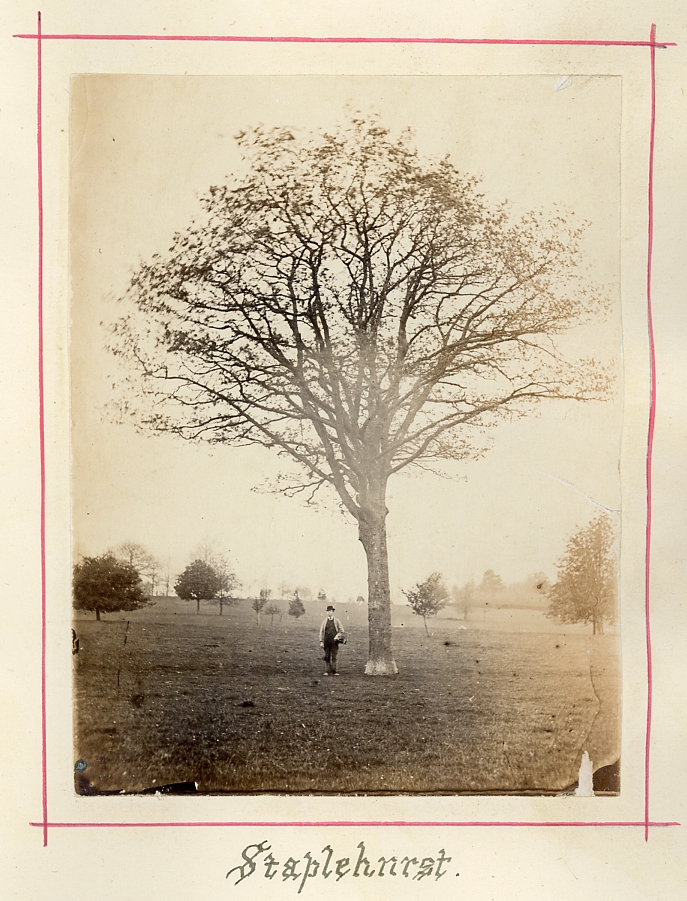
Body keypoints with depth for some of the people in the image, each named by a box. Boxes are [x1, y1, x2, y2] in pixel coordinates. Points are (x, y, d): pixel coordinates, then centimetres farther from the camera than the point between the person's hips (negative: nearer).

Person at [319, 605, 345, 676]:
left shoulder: (337, 621, 6)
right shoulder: (324, 621, 9)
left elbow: (341, 630, 9)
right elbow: (321, 631, 7)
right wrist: (321, 641, 1)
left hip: (334, 641, -2)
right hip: (326, 642, 2)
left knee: (334, 657, -4)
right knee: (327, 657, 3)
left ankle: (334, 671, -1)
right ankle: (328, 671, 8)